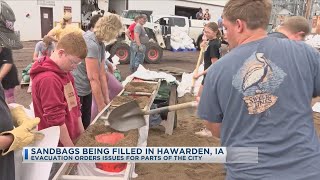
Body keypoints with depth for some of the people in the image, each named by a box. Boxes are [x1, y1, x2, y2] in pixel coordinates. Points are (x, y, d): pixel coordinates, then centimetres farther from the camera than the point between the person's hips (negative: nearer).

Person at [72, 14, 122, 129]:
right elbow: (93, 78, -23)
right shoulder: (91, 44, -25)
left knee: (86, 125, 18)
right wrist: (101, 105, -16)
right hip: (75, 92, -8)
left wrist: (106, 99, 4)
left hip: (86, 91, 8)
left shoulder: (100, 44, 3)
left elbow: (102, 74, 4)